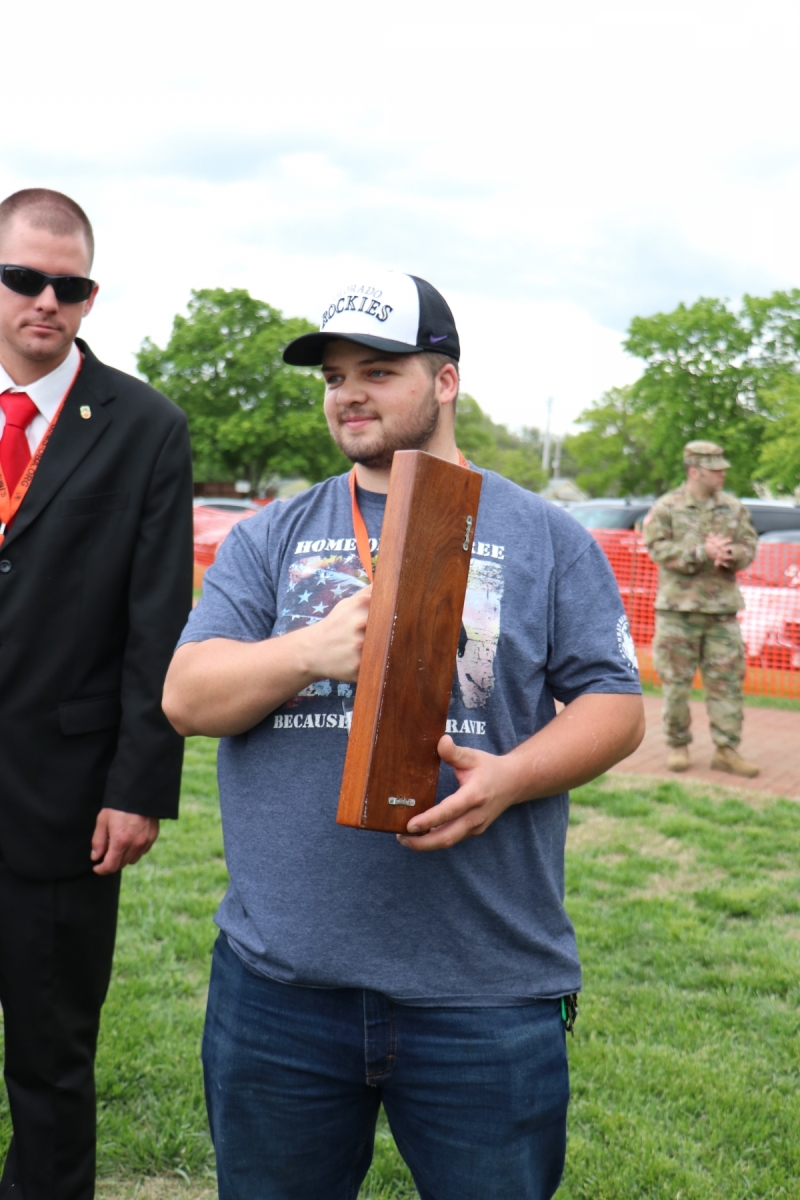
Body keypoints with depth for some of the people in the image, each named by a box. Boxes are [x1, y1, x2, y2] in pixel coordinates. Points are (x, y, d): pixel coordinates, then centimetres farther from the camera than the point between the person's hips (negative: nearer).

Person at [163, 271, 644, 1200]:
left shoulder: (546, 538, 5)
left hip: (487, 990, -1)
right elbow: (186, 697, -1)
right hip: (278, 982, 2)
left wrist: (509, 777, -17)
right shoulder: (269, 540, 8)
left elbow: (613, 704, 2)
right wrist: (311, 651, -20)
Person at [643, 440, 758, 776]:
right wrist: (702, 552, -20)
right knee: (676, 682, 2)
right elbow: (659, 549, -11)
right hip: (679, 609, -3)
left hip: (722, 609, 3)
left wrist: (731, 554, -14)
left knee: (727, 680, 2)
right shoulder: (665, 508, -2)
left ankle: (726, 749, 8)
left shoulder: (734, 508, 10)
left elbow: (749, 545, 8)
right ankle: (677, 746, 16)